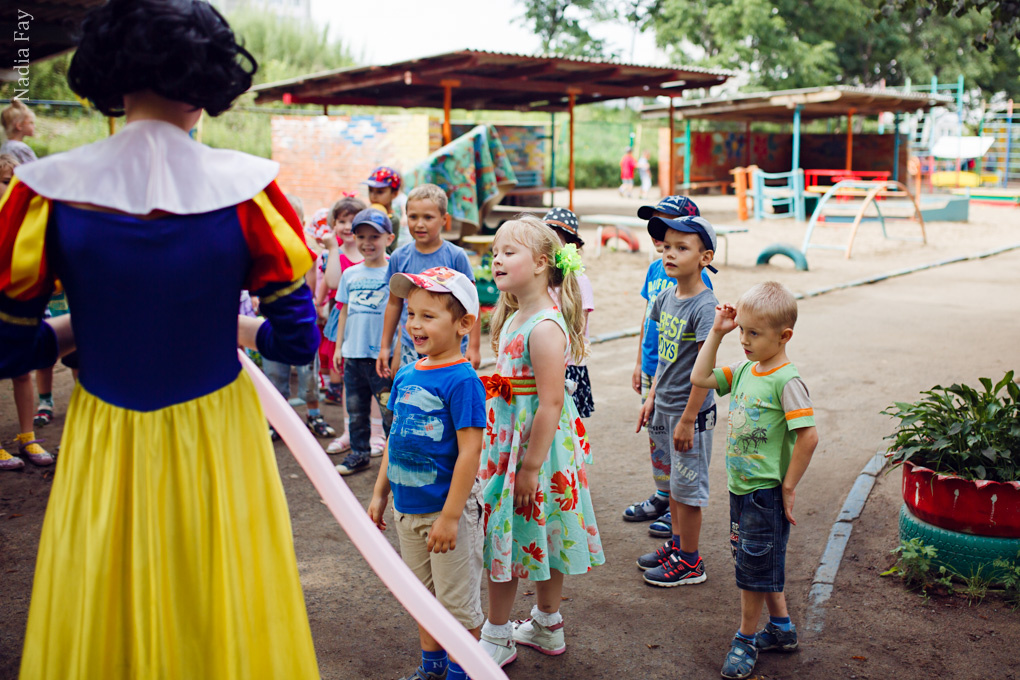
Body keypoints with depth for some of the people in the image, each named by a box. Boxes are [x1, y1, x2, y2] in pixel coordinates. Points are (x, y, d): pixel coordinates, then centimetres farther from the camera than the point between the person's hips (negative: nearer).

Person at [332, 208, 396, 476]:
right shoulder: (350, 274, 10)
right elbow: (345, 312, 16)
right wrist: (338, 346, 14)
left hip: (382, 355, -5)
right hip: (353, 354, 5)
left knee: (389, 410, -1)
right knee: (356, 409, 14)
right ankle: (359, 453, 27)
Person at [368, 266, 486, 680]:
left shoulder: (461, 380, -19)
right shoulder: (406, 374, 3)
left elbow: (470, 451, -21)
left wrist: (450, 516, -21)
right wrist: (380, 494, 13)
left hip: (447, 508, -7)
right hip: (407, 508, 8)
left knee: (458, 603, 9)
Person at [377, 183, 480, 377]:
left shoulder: (456, 256, -5)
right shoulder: (399, 257, 3)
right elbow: (394, 303, 13)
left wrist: (473, 346, -3)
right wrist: (385, 346, 15)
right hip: (411, 349, 3)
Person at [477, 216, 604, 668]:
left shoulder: (544, 327, -22)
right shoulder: (513, 316, 7)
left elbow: (550, 403, -25)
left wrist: (531, 467, -23)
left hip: (536, 443, -9)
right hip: (508, 437, 9)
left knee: (511, 535, 4)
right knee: (538, 536, 19)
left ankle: (496, 639, 21)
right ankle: (547, 627, 36)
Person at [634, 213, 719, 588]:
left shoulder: (705, 306, -20)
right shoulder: (666, 297, 4)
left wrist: (688, 419, -19)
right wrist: (651, 398, 13)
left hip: (690, 411, -7)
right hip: (664, 406, 8)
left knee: (687, 485, 4)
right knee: (674, 479, 19)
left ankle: (690, 563, 19)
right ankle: (677, 544, 36)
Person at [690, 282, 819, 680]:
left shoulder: (786, 381, -20)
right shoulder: (744, 370, 4)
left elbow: (808, 436, -23)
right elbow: (700, 379, 9)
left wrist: (788, 488, -16)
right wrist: (716, 333, 2)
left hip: (766, 493, -8)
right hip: (740, 487, 8)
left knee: (755, 567, 6)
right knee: (761, 565, 20)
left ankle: (746, 639, 24)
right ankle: (781, 628, 37)